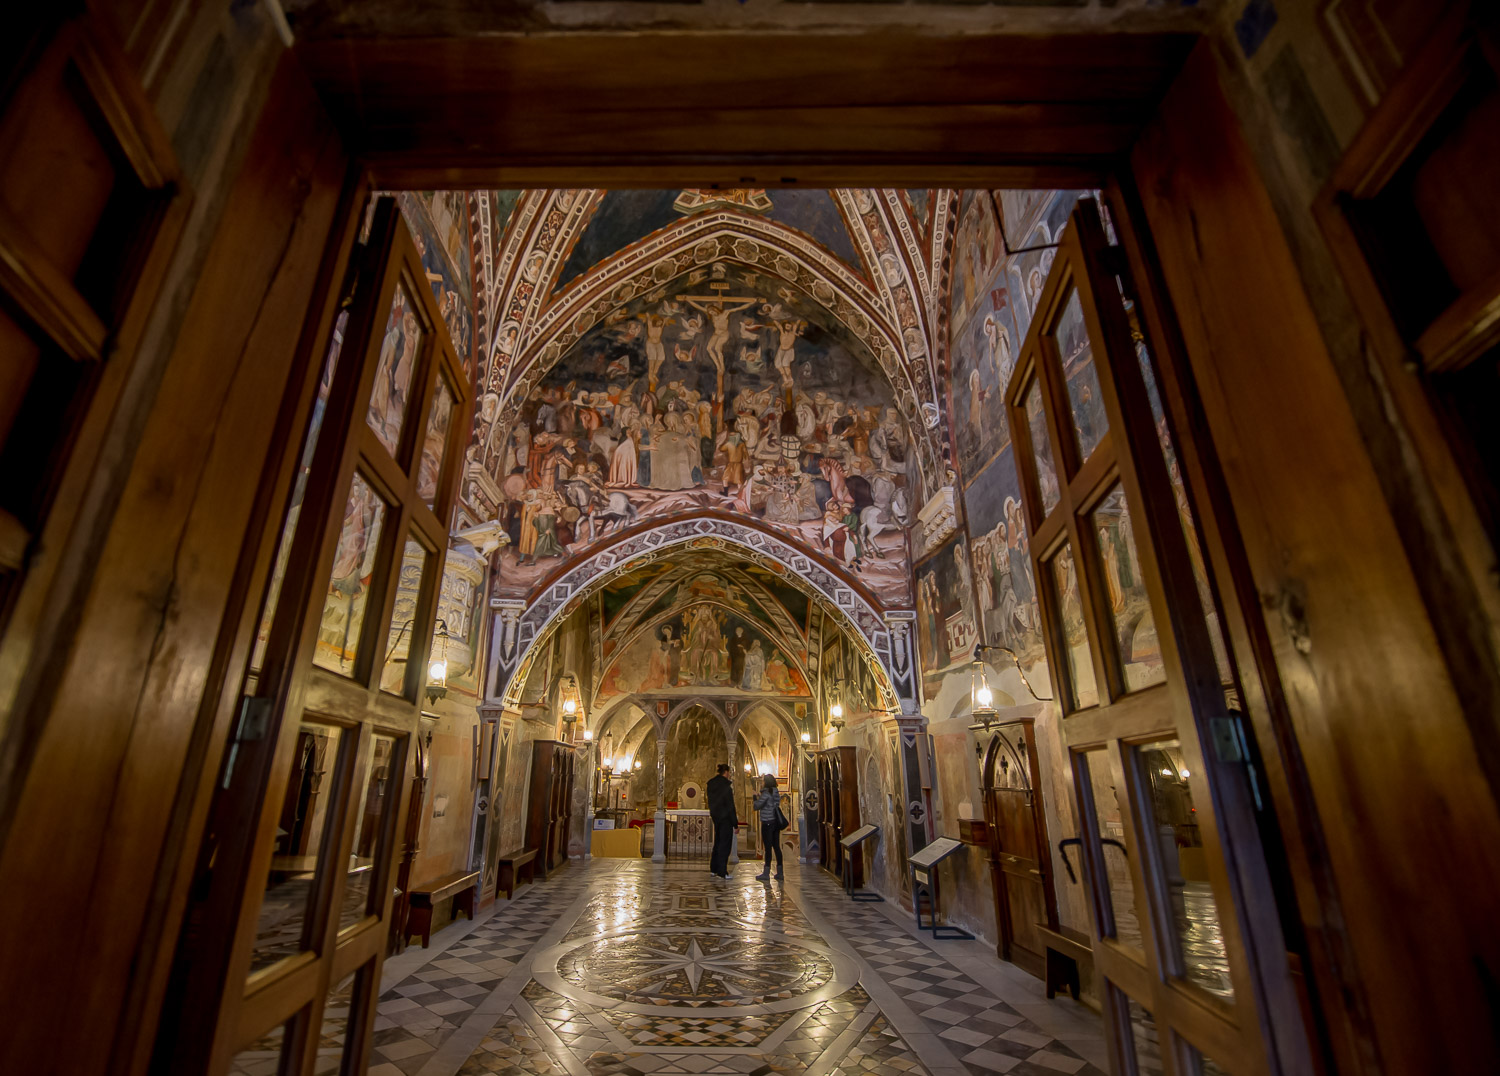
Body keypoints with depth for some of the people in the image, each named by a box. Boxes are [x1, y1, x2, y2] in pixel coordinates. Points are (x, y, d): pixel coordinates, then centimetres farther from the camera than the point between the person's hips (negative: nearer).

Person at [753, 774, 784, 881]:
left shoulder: (766, 793, -13)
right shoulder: (776, 793, 12)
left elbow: (756, 806, -15)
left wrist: (756, 796, 0)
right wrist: (760, 796, 14)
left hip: (767, 823, -8)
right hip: (776, 822, 8)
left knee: (768, 848, -4)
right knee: (776, 847, 9)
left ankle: (766, 873, 0)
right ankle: (779, 872, 12)